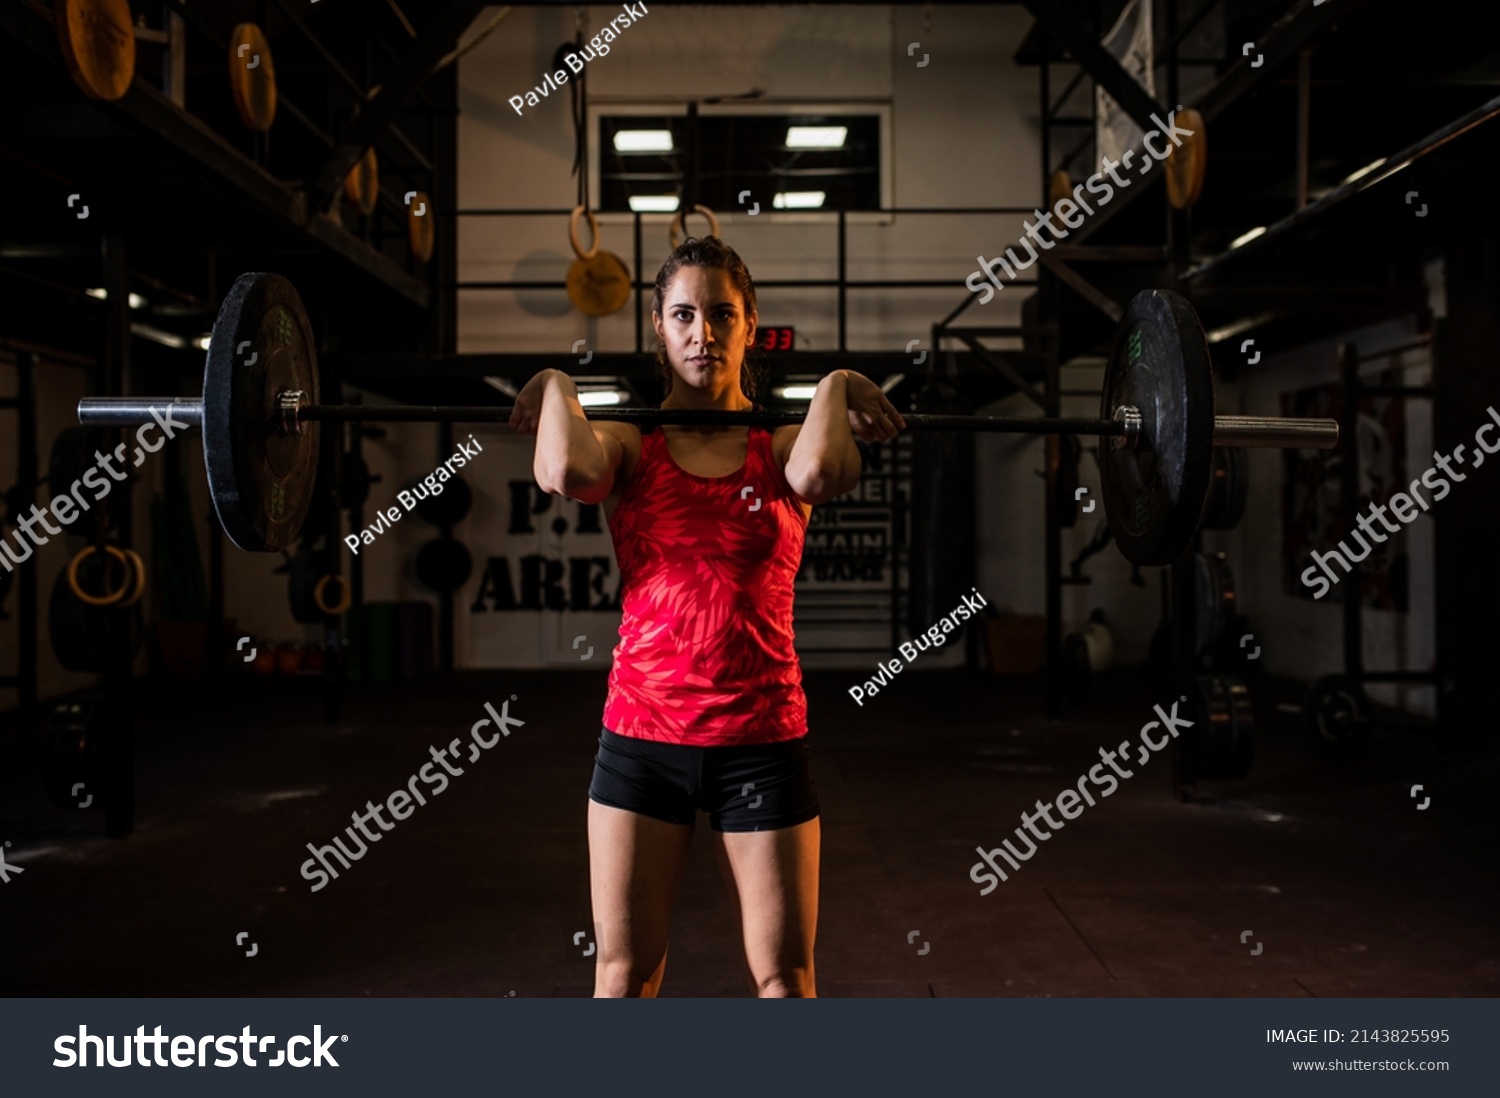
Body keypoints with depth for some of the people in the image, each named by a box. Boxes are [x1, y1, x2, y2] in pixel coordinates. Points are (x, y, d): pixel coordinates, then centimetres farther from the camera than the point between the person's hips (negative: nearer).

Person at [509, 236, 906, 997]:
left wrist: (835, 389, -8)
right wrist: (557, 387, -6)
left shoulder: (781, 446, 0)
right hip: (641, 737, 1)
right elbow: (566, 474, -23)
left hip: (761, 742, 0)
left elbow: (819, 474, -25)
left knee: (784, 977, 10)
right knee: (624, 970, 12)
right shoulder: (629, 446, 1)